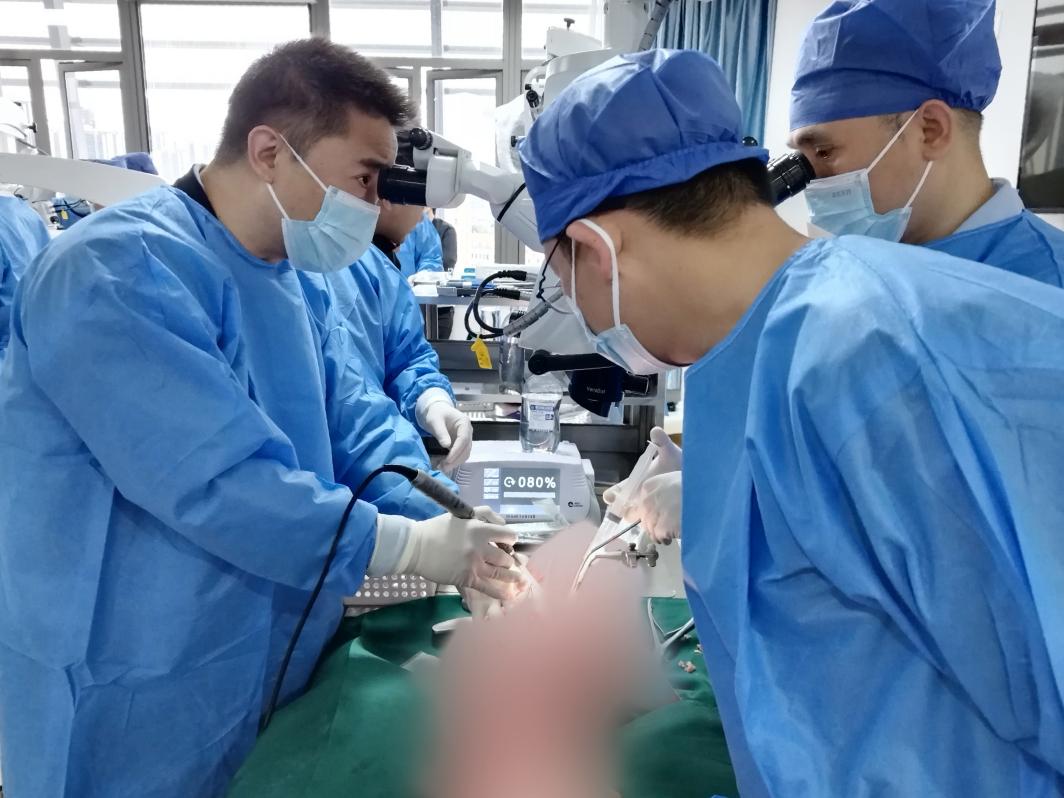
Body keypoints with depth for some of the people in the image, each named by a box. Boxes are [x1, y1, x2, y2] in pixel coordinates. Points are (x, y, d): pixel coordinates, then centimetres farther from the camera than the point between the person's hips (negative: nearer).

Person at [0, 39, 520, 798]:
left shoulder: (291, 279, 5)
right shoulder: (119, 270, -24)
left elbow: (354, 433, 3)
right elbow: (216, 482, -31)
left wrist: (457, 535, -11)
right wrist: (415, 546, -23)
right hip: (139, 699, -8)